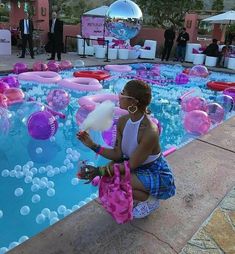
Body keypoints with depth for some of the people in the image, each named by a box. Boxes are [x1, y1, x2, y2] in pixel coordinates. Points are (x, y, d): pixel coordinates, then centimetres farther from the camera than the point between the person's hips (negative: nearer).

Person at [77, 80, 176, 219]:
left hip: (158, 176, -7)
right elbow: (117, 154, -8)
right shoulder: (123, 121, -11)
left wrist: (100, 171, -30)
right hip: (139, 167, 7)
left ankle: (151, 201, 3)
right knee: (108, 173, -11)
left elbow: (131, 165, -27)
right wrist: (93, 146, -18)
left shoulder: (150, 132, -35)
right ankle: (144, 192, 12)